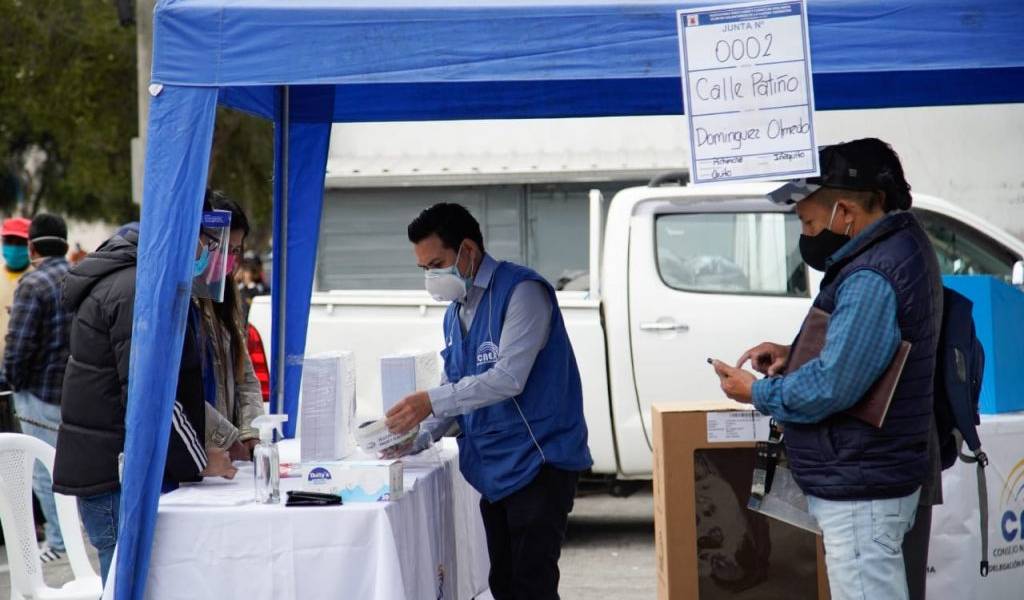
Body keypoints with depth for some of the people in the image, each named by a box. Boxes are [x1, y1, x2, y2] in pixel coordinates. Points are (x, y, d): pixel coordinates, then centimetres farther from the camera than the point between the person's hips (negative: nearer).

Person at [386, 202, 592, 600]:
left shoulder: (521, 292, -13)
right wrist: (416, 440, 1)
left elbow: (508, 379, -23)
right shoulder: (456, 313, 14)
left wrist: (432, 402, -24)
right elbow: (457, 391, 17)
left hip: (538, 463, -9)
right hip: (494, 471, 9)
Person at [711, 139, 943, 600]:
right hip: (871, 479, 11)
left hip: (860, 491, -11)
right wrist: (794, 355, 8)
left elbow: (830, 388, -26)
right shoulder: (898, 247, 12)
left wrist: (758, 393, -9)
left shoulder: (873, 277, -23)